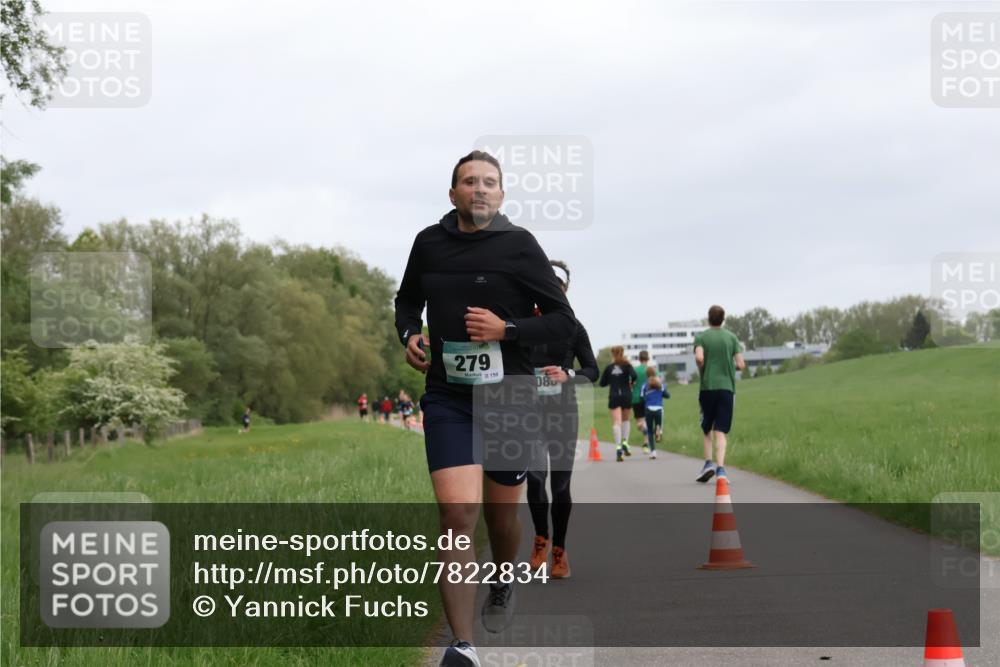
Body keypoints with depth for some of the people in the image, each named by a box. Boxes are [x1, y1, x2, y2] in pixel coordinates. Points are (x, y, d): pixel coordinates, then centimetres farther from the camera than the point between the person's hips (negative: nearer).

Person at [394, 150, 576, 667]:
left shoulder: (518, 246, -4)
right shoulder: (429, 242, 5)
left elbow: (563, 321, -3)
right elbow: (407, 299, 25)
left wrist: (506, 329, -17)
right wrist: (409, 335, 4)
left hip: (508, 397, -1)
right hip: (447, 397, 1)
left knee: (501, 514, 14)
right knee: (457, 513, -16)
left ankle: (503, 583, 50)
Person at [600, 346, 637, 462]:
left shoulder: (609, 367, 5)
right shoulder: (627, 365, 0)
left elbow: (602, 383, 9)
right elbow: (634, 376, -17)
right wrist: (631, 382, 3)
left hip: (613, 397, 0)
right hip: (626, 395, 0)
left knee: (616, 422, -8)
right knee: (626, 420, 23)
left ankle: (618, 448, -24)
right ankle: (625, 442, 11)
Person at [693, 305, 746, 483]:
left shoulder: (701, 337, 0)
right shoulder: (732, 337, 5)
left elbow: (699, 358, -17)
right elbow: (741, 365, -1)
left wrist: (702, 372, 2)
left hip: (707, 387, -1)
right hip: (727, 387, 1)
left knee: (707, 428, 15)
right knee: (721, 431, 0)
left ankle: (709, 462, 1)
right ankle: (720, 468, -12)